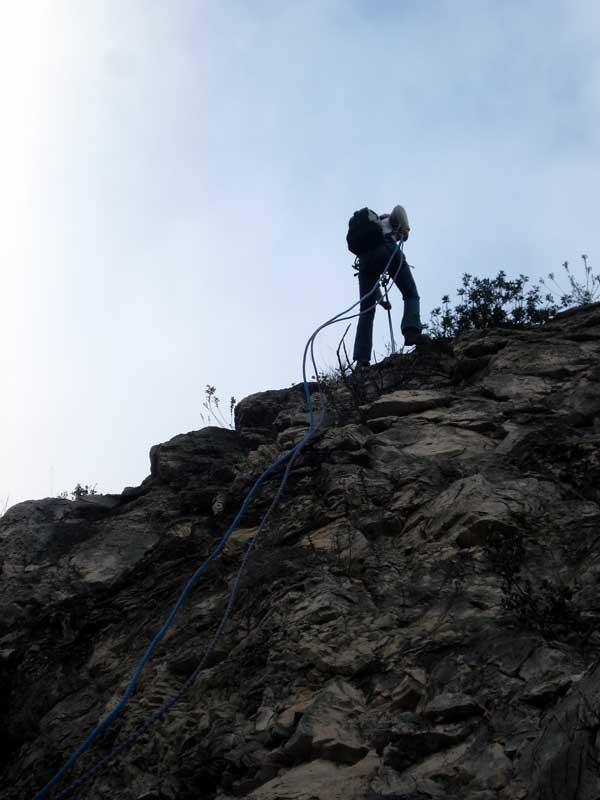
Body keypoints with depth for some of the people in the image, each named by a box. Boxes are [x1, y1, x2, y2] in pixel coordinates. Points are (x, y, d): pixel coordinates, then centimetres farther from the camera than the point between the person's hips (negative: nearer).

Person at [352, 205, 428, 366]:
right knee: (411, 294, 4)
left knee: (366, 311, 4)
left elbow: (371, 276, 42)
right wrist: (405, 230, 17)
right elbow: (398, 209, 8)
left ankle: (362, 359, -10)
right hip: (386, 249, -4)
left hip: (364, 258, 4)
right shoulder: (390, 222, 35)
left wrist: (380, 298, 46)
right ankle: (411, 331, -24)